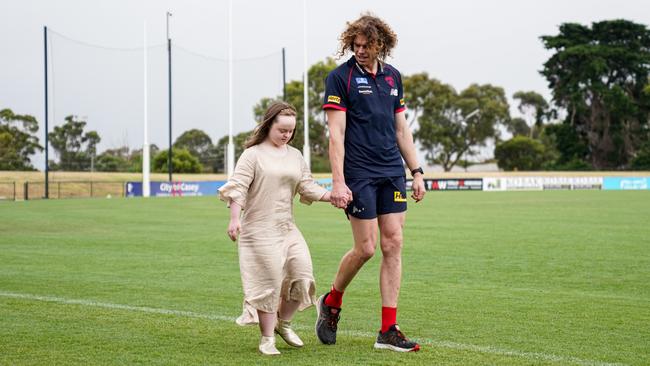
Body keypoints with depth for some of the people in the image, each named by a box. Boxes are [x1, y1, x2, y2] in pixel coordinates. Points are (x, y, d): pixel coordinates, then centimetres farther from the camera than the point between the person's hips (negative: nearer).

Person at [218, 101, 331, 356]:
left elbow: (308, 188, 11)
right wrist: (234, 219, -20)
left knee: (302, 275, 0)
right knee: (269, 283, -3)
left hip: (287, 228, 6)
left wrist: (332, 196, -5)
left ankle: (283, 322, 24)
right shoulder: (253, 154, -4)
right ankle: (267, 338, 10)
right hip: (260, 229, -6)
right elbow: (237, 188, -10)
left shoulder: (295, 156, 12)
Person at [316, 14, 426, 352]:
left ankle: (388, 331, 3)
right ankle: (331, 302, 22)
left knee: (393, 245, 0)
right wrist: (338, 182, -16)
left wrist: (416, 172, 13)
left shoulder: (393, 76, 12)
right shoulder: (340, 77, -5)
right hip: (358, 175, -5)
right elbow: (336, 134, -9)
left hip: (392, 172, 5)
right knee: (366, 247, -6)